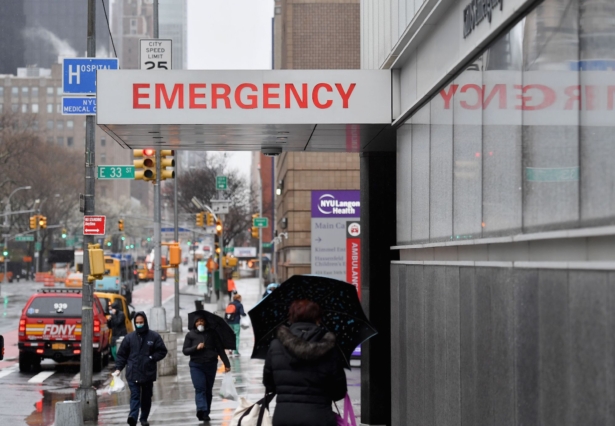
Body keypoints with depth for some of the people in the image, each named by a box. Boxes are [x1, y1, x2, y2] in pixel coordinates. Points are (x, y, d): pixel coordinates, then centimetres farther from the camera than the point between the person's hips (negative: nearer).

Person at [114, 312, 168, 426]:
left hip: (148, 373, 1)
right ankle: (133, 417, -27)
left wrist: (151, 358, -8)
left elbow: (162, 351, 5)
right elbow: (122, 354, 7)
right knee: (135, 396, -13)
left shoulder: (154, 336, 3)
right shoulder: (129, 337, 4)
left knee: (146, 397, 10)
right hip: (133, 373, -1)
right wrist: (118, 368, -3)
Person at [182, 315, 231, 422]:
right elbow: (185, 351, 4)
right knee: (200, 388, -16)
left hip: (211, 365, 1)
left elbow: (220, 349, 6)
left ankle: (206, 413, 12)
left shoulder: (212, 333, 6)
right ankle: (201, 410, -30)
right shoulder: (190, 335, 6)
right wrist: (196, 348, -14)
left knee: (208, 390, 5)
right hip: (196, 366, -1)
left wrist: (226, 363, 0)